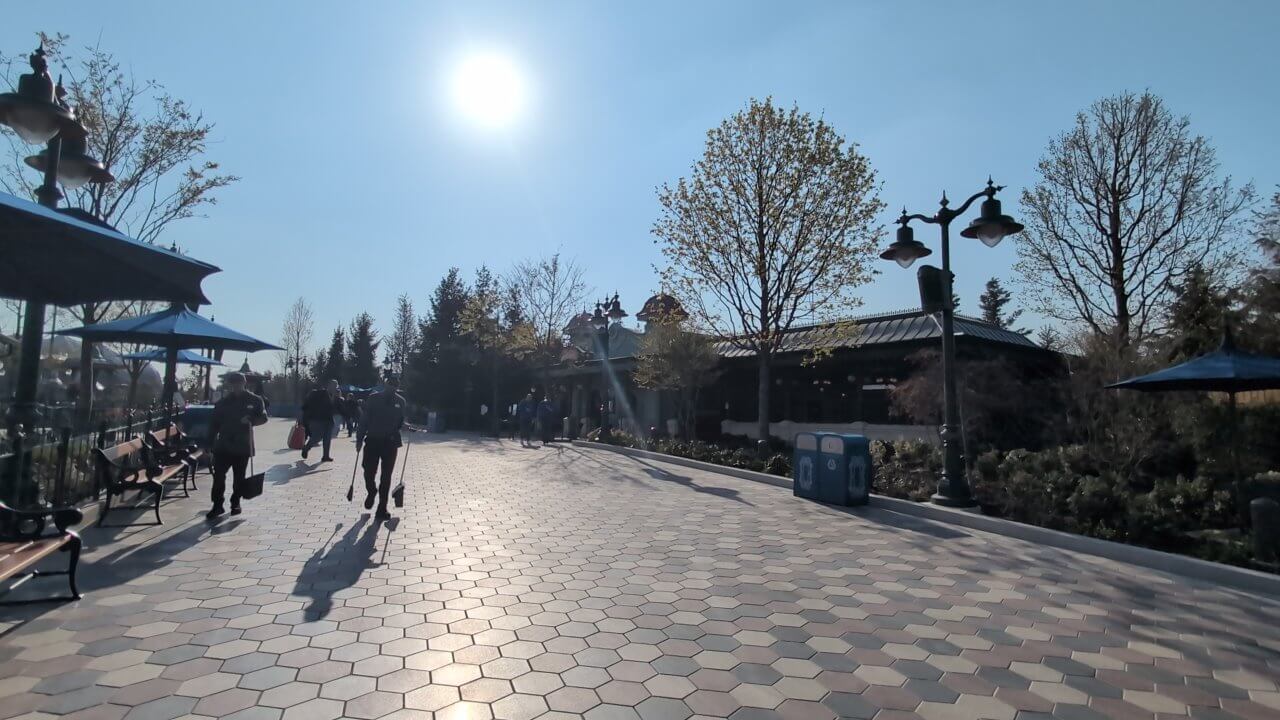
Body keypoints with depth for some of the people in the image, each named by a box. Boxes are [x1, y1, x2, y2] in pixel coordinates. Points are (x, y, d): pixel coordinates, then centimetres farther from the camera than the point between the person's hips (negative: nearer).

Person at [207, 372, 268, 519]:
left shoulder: (254, 400, 1)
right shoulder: (223, 401, 5)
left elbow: (263, 418, 2)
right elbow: (214, 422, 8)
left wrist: (251, 420, -19)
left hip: (242, 445, -1)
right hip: (223, 444, 1)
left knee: (239, 477, 8)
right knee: (218, 475, -4)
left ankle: (235, 503, 22)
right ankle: (217, 505, 5)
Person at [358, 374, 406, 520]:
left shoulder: (400, 401, 3)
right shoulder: (373, 399, -2)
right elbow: (364, 420, 1)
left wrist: (406, 426, -9)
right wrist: (360, 439, -1)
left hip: (390, 443, 1)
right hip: (372, 441, -1)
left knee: (386, 477, 2)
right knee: (369, 472, -2)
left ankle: (382, 508, 11)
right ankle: (371, 491, 34)